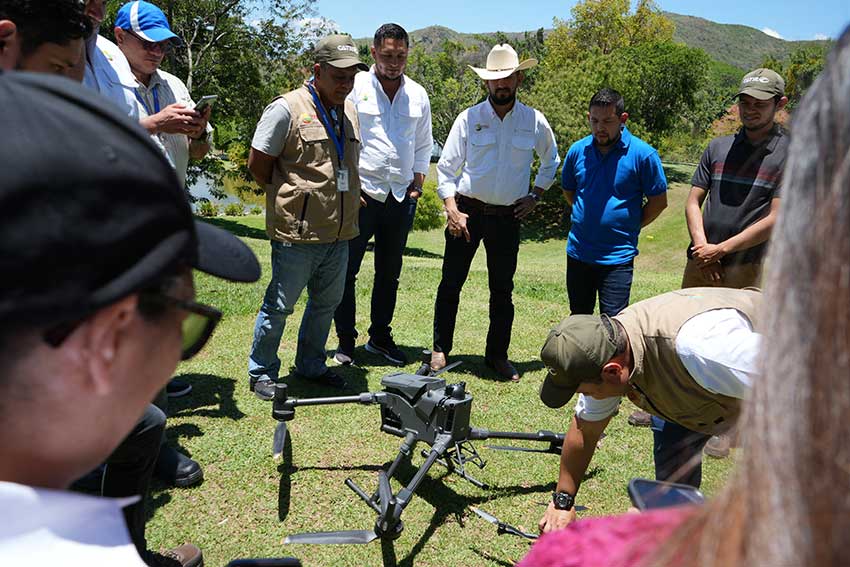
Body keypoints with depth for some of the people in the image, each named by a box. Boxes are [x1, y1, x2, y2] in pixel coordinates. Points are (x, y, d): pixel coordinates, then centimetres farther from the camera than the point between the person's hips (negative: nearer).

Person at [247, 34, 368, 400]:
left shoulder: (350, 112, 12)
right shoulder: (287, 109, -10)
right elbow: (258, 164, -7)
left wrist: (350, 198, 13)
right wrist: (288, 196, 0)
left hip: (340, 232, 7)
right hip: (297, 233, -7)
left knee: (327, 302, 17)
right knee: (280, 305, 4)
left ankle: (311, 366, 34)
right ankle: (261, 373, 21)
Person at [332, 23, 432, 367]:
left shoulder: (418, 95, 11)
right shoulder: (355, 87, -2)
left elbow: (424, 144, 20)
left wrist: (418, 182, 10)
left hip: (402, 197, 4)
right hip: (360, 195, -4)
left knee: (389, 273, 12)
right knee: (346, 270, -1)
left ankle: (380, 337, 25)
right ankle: (345, 340, 12)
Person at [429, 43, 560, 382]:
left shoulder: (534, 121, 4)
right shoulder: (469, 118, -1)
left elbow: (551, 161, 21)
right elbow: (446, 167, 0)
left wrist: (536, 195, 10)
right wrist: (452, 209, -10)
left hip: (508, 217, 1)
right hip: (467, 211, -1)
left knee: (502, 290, 8)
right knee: (451, 282, 2)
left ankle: (497, 355, 20)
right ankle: (440, 349, 16)